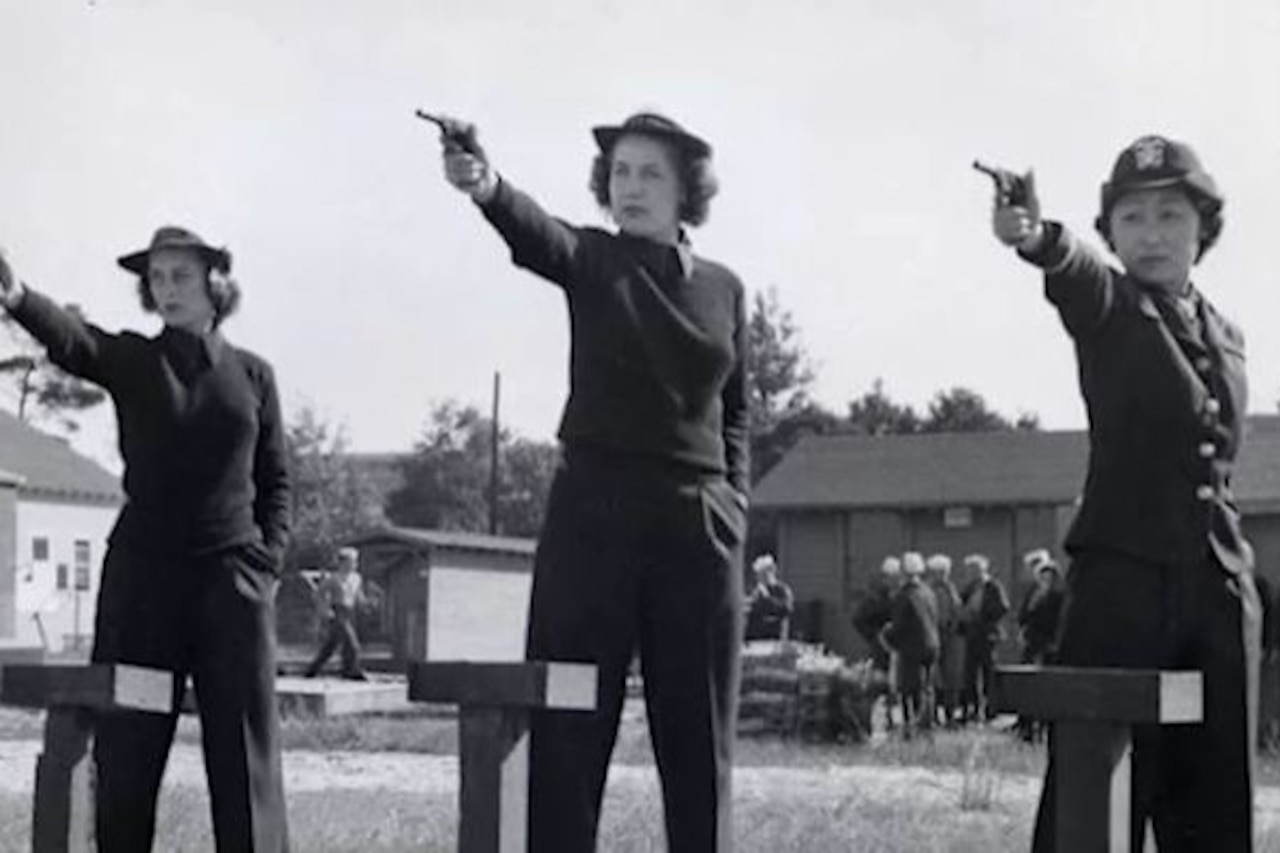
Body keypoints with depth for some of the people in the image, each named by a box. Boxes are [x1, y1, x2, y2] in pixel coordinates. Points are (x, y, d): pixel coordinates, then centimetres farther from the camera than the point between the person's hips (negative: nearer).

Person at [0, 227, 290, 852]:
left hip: (234, 575, 0)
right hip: (142, 573, 0)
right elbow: (69, 337, -18)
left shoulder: (253, 374, 8)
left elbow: (274, 481, 13)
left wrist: (268, 561, -1)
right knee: (126, 748, 1)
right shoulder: (131, 361, 4)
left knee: (243, 748, 1)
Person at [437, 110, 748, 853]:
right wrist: (485, 185, -42)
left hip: (699, 526, 2)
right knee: (568, 728, -4)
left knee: (697, 735, 5)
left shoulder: (724, 289, 10)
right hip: (592, 515, -2)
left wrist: (734, 505, 3)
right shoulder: (590, 261, 2)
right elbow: (532, 231, -20)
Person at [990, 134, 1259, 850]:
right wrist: (1039, 238, -47)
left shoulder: (1228, 337, 17)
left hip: (1222, 584, 5)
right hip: (1122, 573, -5)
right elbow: (1076, 272, -23)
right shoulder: (1108, 305, 1)